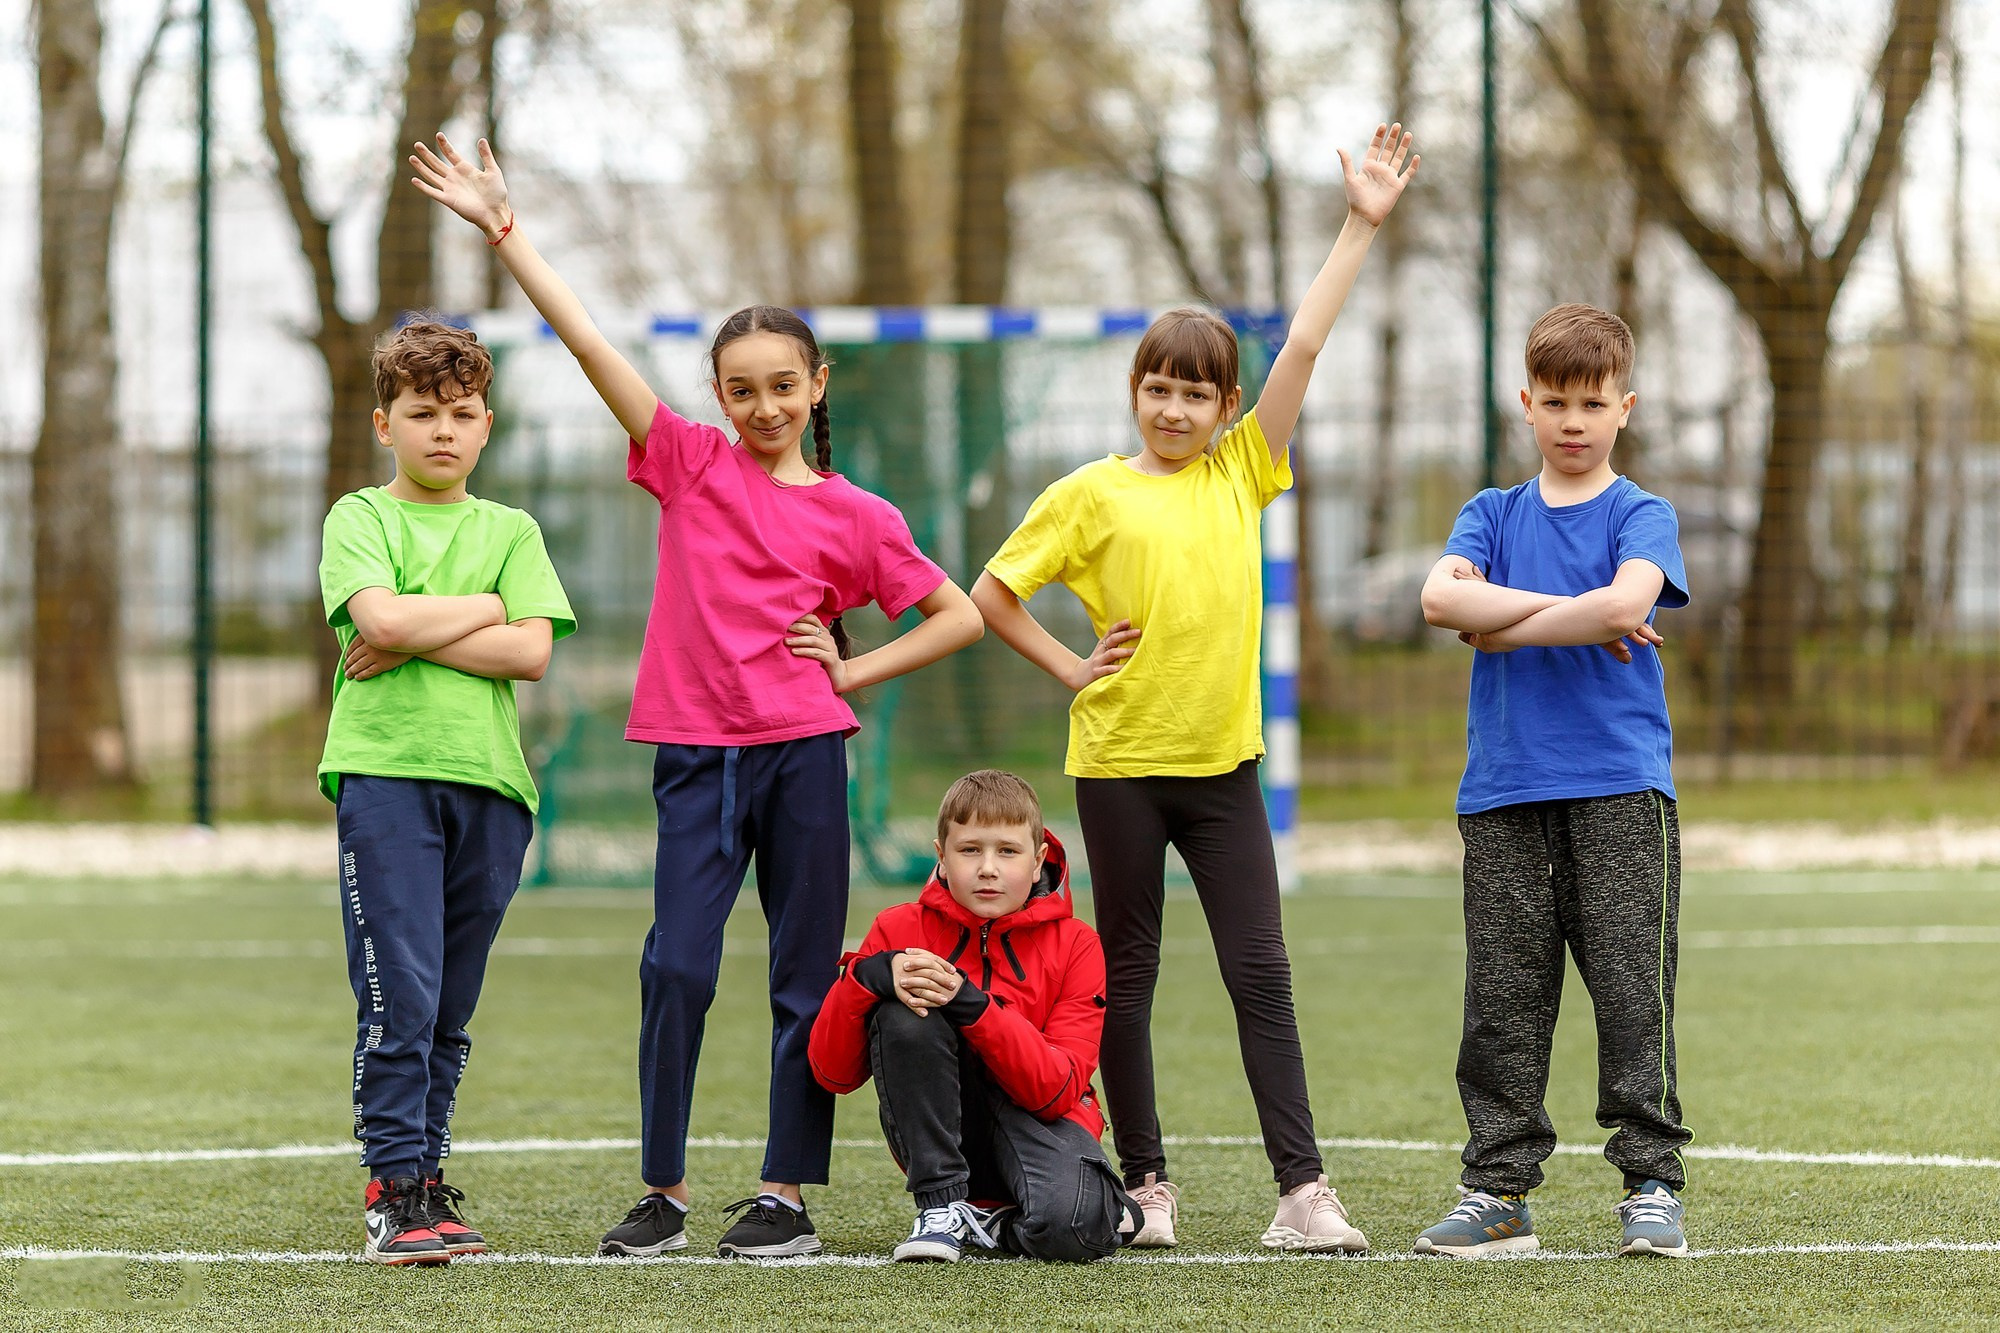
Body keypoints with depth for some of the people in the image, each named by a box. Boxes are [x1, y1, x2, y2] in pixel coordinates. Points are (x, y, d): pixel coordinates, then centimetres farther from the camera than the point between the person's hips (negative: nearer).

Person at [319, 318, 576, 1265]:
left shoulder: (511, 531, 16)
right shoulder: (359, 516, 8)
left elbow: (530, 653, 1)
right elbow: (381, 616, -11)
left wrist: (414, 639, -7)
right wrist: (483, 608, -1)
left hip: (487, 778, 3)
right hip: (384, 769, -3)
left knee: (451, 1006, 6)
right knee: (399, 995, -11)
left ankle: (426, 1177, 15)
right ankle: (395, 1188, -8)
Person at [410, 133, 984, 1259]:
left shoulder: (855, 516, 5)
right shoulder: (690, 462, 6)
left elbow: (962, 616, 11)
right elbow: (587, 341, 0)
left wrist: (854, 669, 1)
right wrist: (502, 225, -5)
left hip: (805, 751, 0)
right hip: (698, 755, 0)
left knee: (807, 978, 2)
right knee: (676, 969, -8)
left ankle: (788, 1195, 9)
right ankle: (666, 1193, 2)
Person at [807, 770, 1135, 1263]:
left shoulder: (1073, 945, -5)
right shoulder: (902, 930, -2)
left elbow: (1058, 1089, -16)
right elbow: (833, 1073, -7)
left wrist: (972, 1005, -29)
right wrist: (867, 977, -25)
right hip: (936, 1134, 2)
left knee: (1068, 1228, -36)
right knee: (905, 1015, -28)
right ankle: (942, 1205, -18)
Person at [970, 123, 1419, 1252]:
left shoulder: (1243, 474, 6)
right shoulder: (1093, 494, -1)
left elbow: (1304, 348, 0)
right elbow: (992, 593, 4)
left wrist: (1363, 225, -3)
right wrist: (1069, 668, -1)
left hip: (1224, 760, 2)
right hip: (1121, 763, -2)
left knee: (1262, 969, -2)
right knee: (1128, 976, 7)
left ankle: (1303, 1188, -5)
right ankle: (1147, 1181, 15)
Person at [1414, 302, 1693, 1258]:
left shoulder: (1641, 516, 5)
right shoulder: (1494, 514, 14)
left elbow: (1624, 605, -17)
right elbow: (1440, 598, -6)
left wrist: (1498, 623, -7)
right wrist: (1575, 615, -12)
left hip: (1620, 791, -3)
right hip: (1505, 790, 3)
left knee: (1633, 990, -6)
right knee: (1502, 1000, 3)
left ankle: (1651, 1185, -1)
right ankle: (1497, 1191, 8)